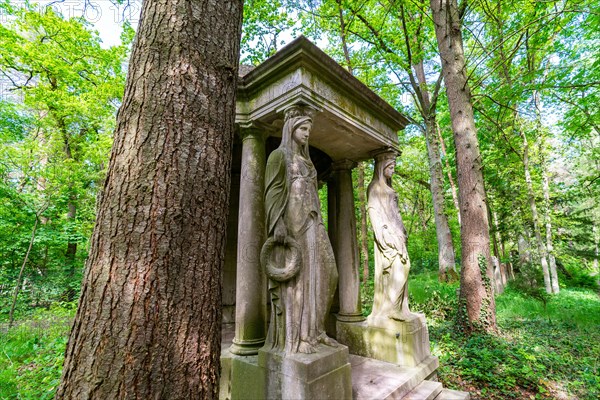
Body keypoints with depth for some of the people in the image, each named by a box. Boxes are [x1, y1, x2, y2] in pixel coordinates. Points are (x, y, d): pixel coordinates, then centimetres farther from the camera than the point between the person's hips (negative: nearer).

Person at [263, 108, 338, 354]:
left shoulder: (306, 161, 25)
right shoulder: (279, 155, 2)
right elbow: (273, 190, -9)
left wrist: (318, 227, 18)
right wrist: (278, 224, -21)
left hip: (311, 223, 8)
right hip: (291, 221, -8)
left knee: (320, 274, 5)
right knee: (294, 277, -6)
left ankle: (312, 330, 16)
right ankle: (293, 336, 4)